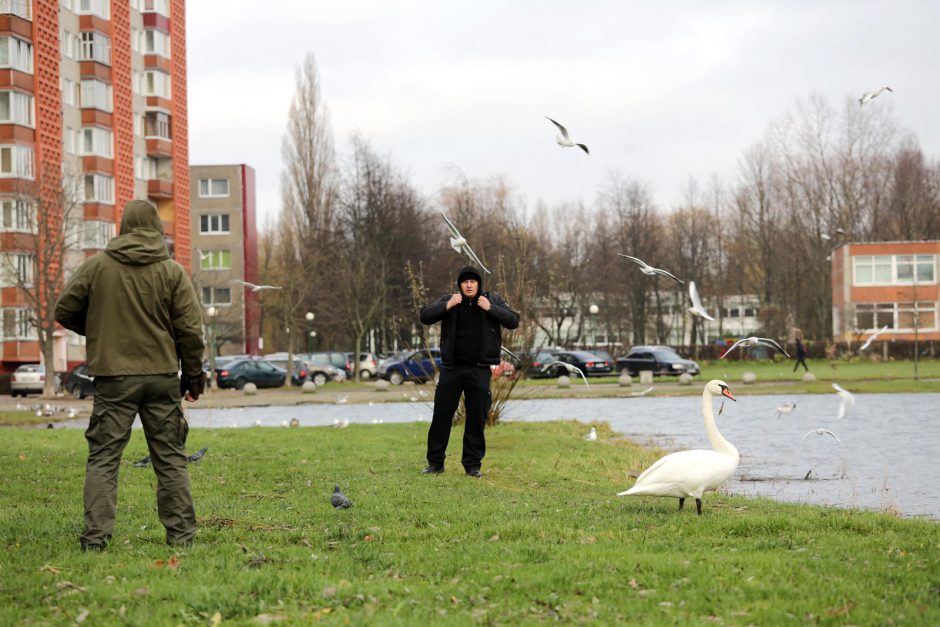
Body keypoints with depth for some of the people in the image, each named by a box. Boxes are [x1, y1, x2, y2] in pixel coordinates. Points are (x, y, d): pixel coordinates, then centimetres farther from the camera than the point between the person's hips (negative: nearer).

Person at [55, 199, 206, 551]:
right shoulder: (172, 272, -1)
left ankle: (95, 536, -6)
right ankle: (181, 534, 11)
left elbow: (64, 311, 5)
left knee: (103, 458, 2)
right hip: (162, 377, 1)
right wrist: (193, 374, 10)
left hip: (112, 378, -1)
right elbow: (190, 329, -1)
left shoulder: (96, 267, -1)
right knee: (170, 459, 9)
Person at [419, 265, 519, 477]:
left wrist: (490, 308, -16)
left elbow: (513, 321, -5)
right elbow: (425, 316, -4)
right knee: (441, 415, 2)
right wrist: (447, 306, -17)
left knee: (477, 418, 3)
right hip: (452, 367, 0)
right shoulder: (448, 300, 3)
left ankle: (473, 464, 12)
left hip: (480, 370, 0)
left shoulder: (493, 301, 2)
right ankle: (435, 462, 10)